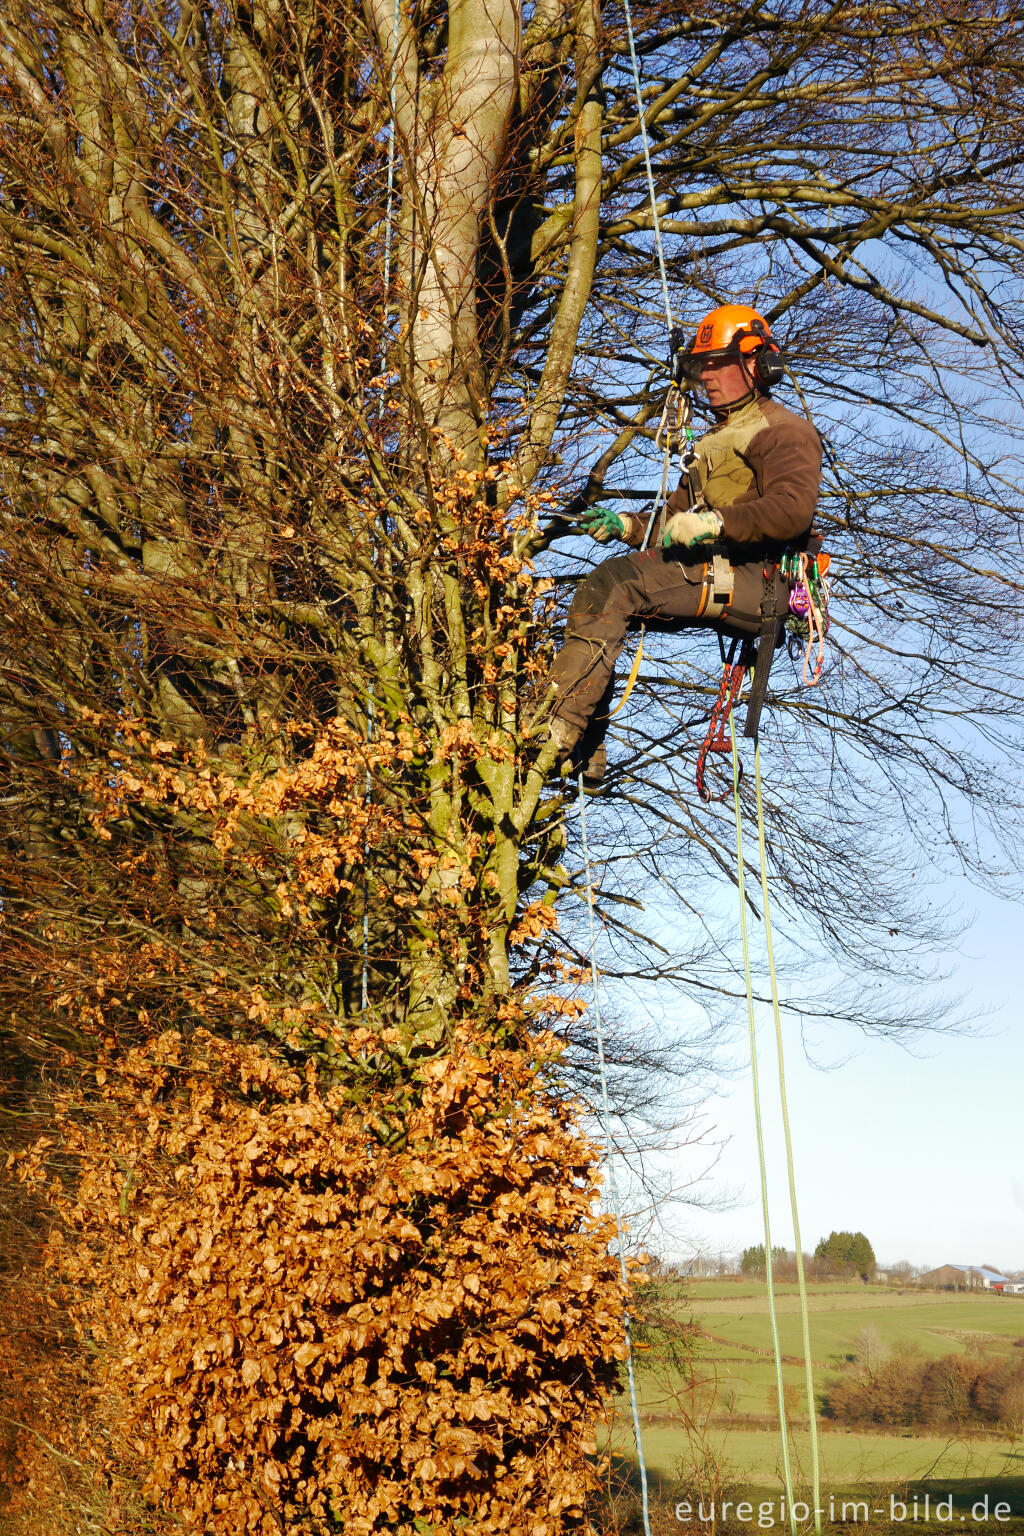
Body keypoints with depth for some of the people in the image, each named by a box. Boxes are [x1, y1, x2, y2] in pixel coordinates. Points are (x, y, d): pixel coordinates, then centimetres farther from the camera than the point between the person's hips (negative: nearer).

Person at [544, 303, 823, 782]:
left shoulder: (784, 430, 2)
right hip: (708, 574, 9)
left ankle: (557, 735, -33)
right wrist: (626, 525, 9)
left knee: (617, 580, -26)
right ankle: (583, 755, -13)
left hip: (756, 581, -9)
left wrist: (714, 522, -24)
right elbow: (677, 519, 28)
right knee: (594, 596, -7)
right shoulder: (717, 441, 32)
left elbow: (793, 509, -17)